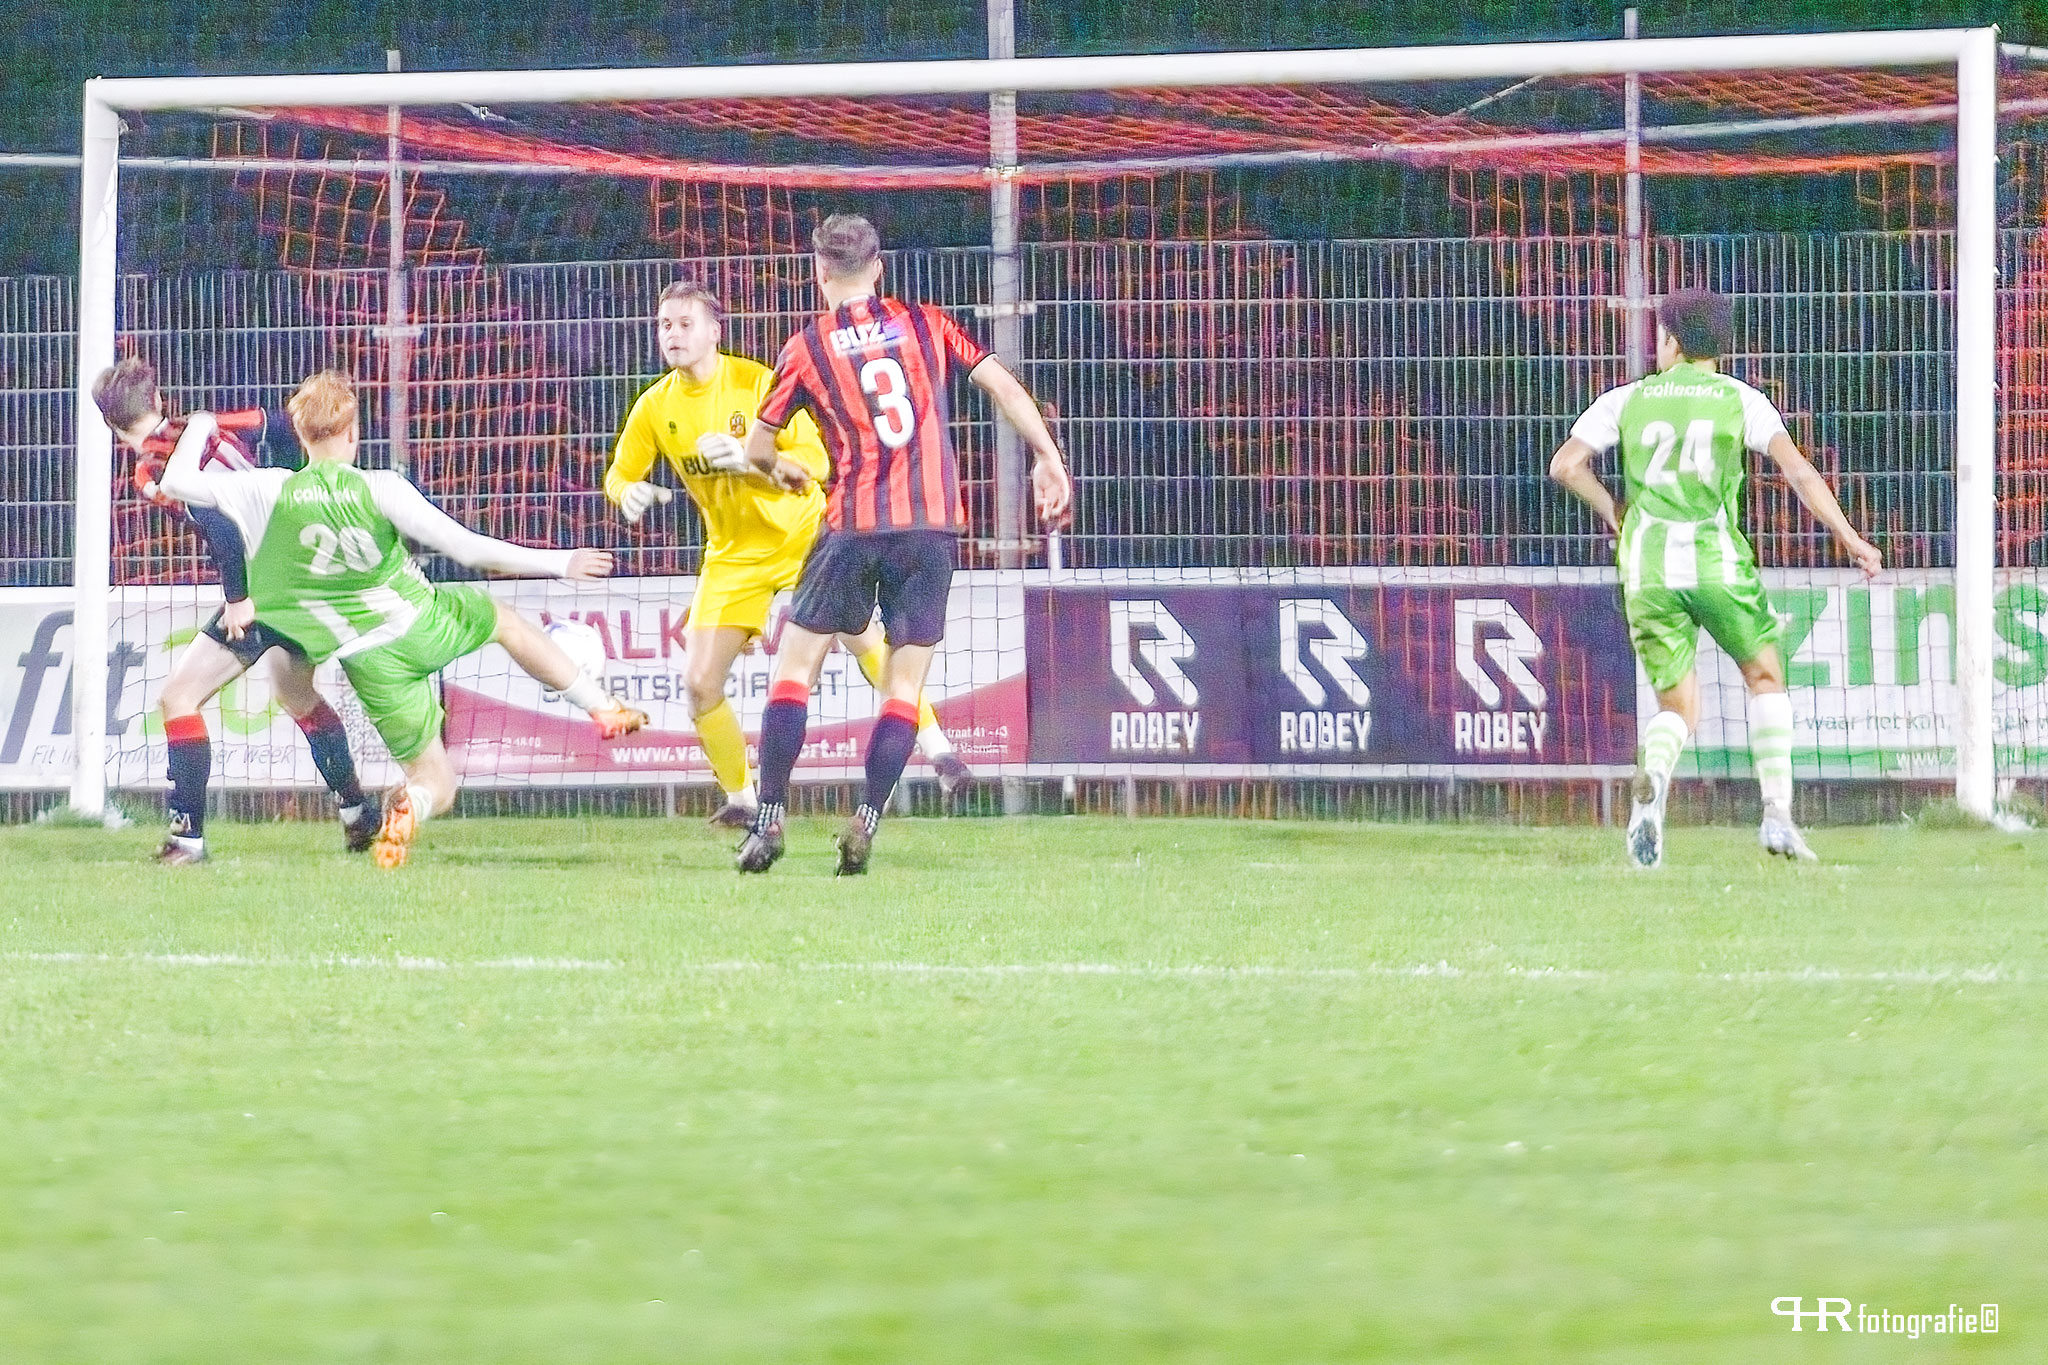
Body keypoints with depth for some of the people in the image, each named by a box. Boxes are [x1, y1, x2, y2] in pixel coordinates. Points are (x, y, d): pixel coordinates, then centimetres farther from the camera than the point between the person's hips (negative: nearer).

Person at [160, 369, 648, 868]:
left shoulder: (272, 493, -13)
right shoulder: (380, 489, -17)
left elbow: (177, 482, -7)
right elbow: (467, 548, -16)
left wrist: (198, 430, 14)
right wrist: (559, 563, -6)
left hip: (371, 659, 1)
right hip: (423, 624, -1)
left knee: (435, 783, 13)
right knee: (505, 620, 33)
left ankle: (411, 804, -24)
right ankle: (603, 709, 31)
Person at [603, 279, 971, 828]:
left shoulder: (757, 382, -15)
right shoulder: (655, 407, -5)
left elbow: (815, 459, -18)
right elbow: (618, 475, 6)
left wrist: (748, 459, -34)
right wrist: (630, 493, -19)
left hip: (801, 535, -3)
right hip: (732, 554, 3)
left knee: (862, 637, -20)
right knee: (700, 682, -7)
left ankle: (937, 750, -7)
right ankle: (741, 800, 12)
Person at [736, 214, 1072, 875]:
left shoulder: (807, 348, 4)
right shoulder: (925, 323, 8)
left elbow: (756, 448, 14)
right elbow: (1002, 386, 6)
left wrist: (781, 469, 36)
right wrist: (1047, 457, 14)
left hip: (854, 525, -2)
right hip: (932, 525, 2)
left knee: (795, 666, 6)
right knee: (904, 683, 6)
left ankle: (770, 817, -2)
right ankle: (865, 823, -6)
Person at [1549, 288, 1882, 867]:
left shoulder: (1625, 400, 10)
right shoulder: (1740, 400, 6)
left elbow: (1565, 465, 1)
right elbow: (1797, 470, -5)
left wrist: (1612, 510, 17)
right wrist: (1849, 537, -5)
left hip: (1646, 567, 2)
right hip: (1718, 559, -1)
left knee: (1679, 706, 11)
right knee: (1765, 677, 19)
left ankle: (1651, 782, -23)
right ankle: (1777, 812, 6)